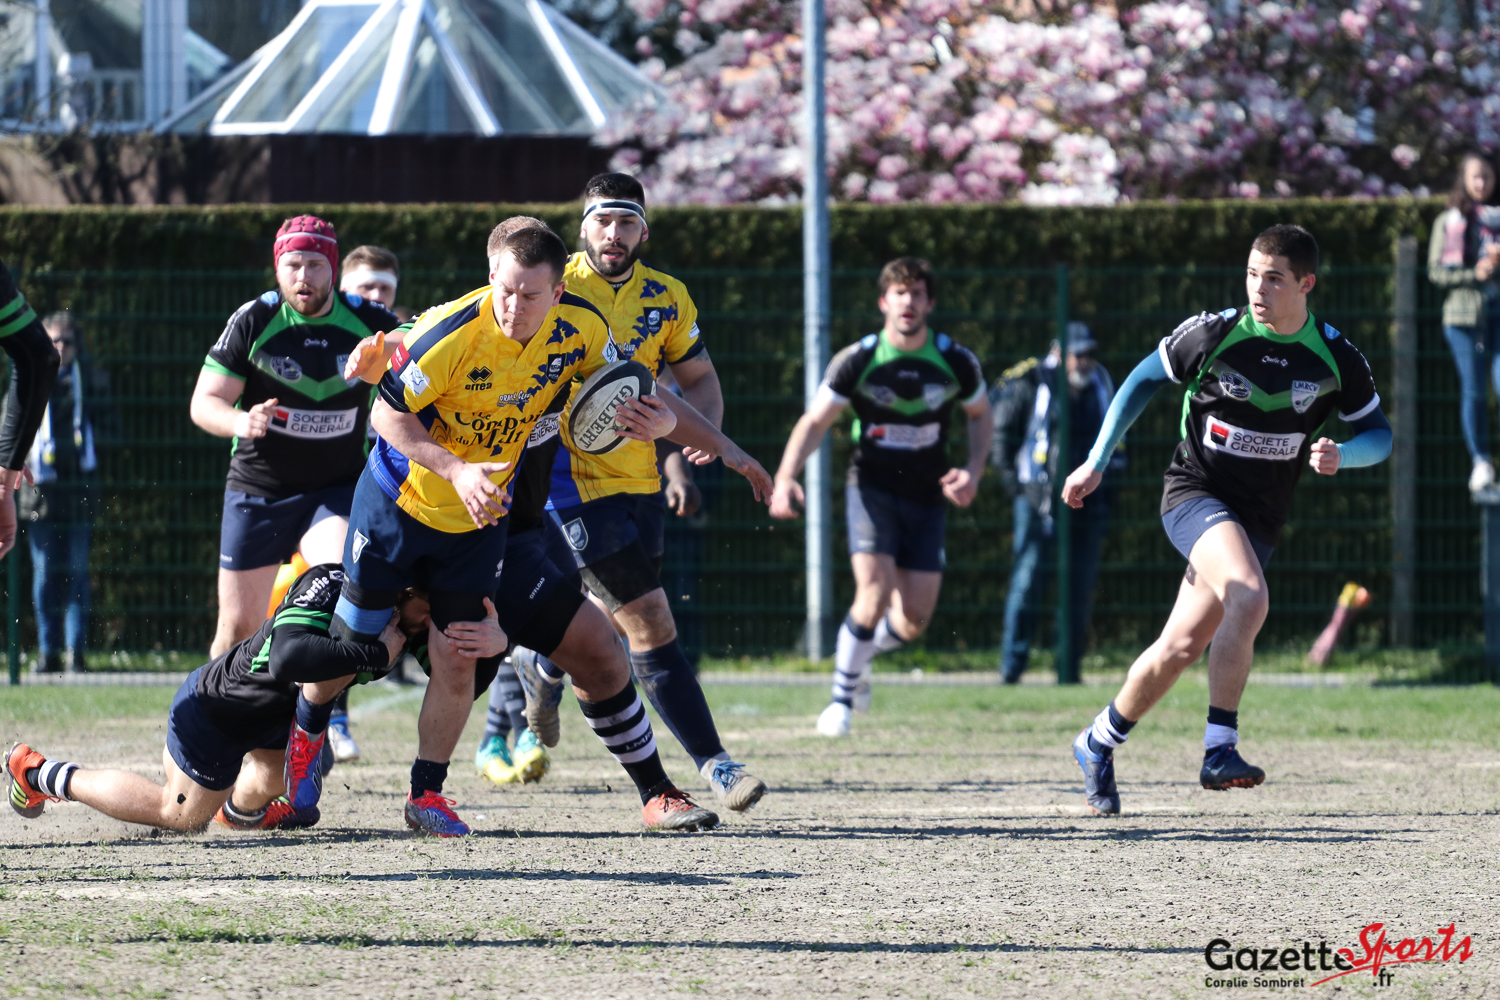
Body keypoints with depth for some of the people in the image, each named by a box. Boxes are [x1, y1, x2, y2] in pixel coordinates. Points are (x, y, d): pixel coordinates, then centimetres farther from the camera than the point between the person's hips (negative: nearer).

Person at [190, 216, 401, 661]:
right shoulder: (252, 322, -8)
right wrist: (238, 422, -28)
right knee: (239, 625, 5)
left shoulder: (371, 323, -6)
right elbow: (203, 403, -6)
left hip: (338, 487, -1)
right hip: (258, 490, 1)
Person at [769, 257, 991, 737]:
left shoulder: (956, 362, -5)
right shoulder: (857, 361, -10)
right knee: (875, 594, -21)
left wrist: (973, 471, -4)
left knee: (914, 620, -2)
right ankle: (843, 694, 0)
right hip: (871, 488, -2)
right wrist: (785, 477, -19)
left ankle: (860, 654, 32)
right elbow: (815, 422, -4)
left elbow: (980, 416, 13)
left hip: (926, 497, 2)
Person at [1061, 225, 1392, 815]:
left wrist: (1340, 455, -17)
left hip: (1260, 517, 3)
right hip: (1195, 493, -3)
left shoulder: (1336, 359, -5)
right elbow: (1144, 379, 5)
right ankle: (1219, 750, -27)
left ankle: (1099, 744, 22)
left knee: (1183, 647, 0)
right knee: (1249, 597, -31)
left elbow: (1378, 434, 6)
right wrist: (1096, 462, 4)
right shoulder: (1215, 334, -10)